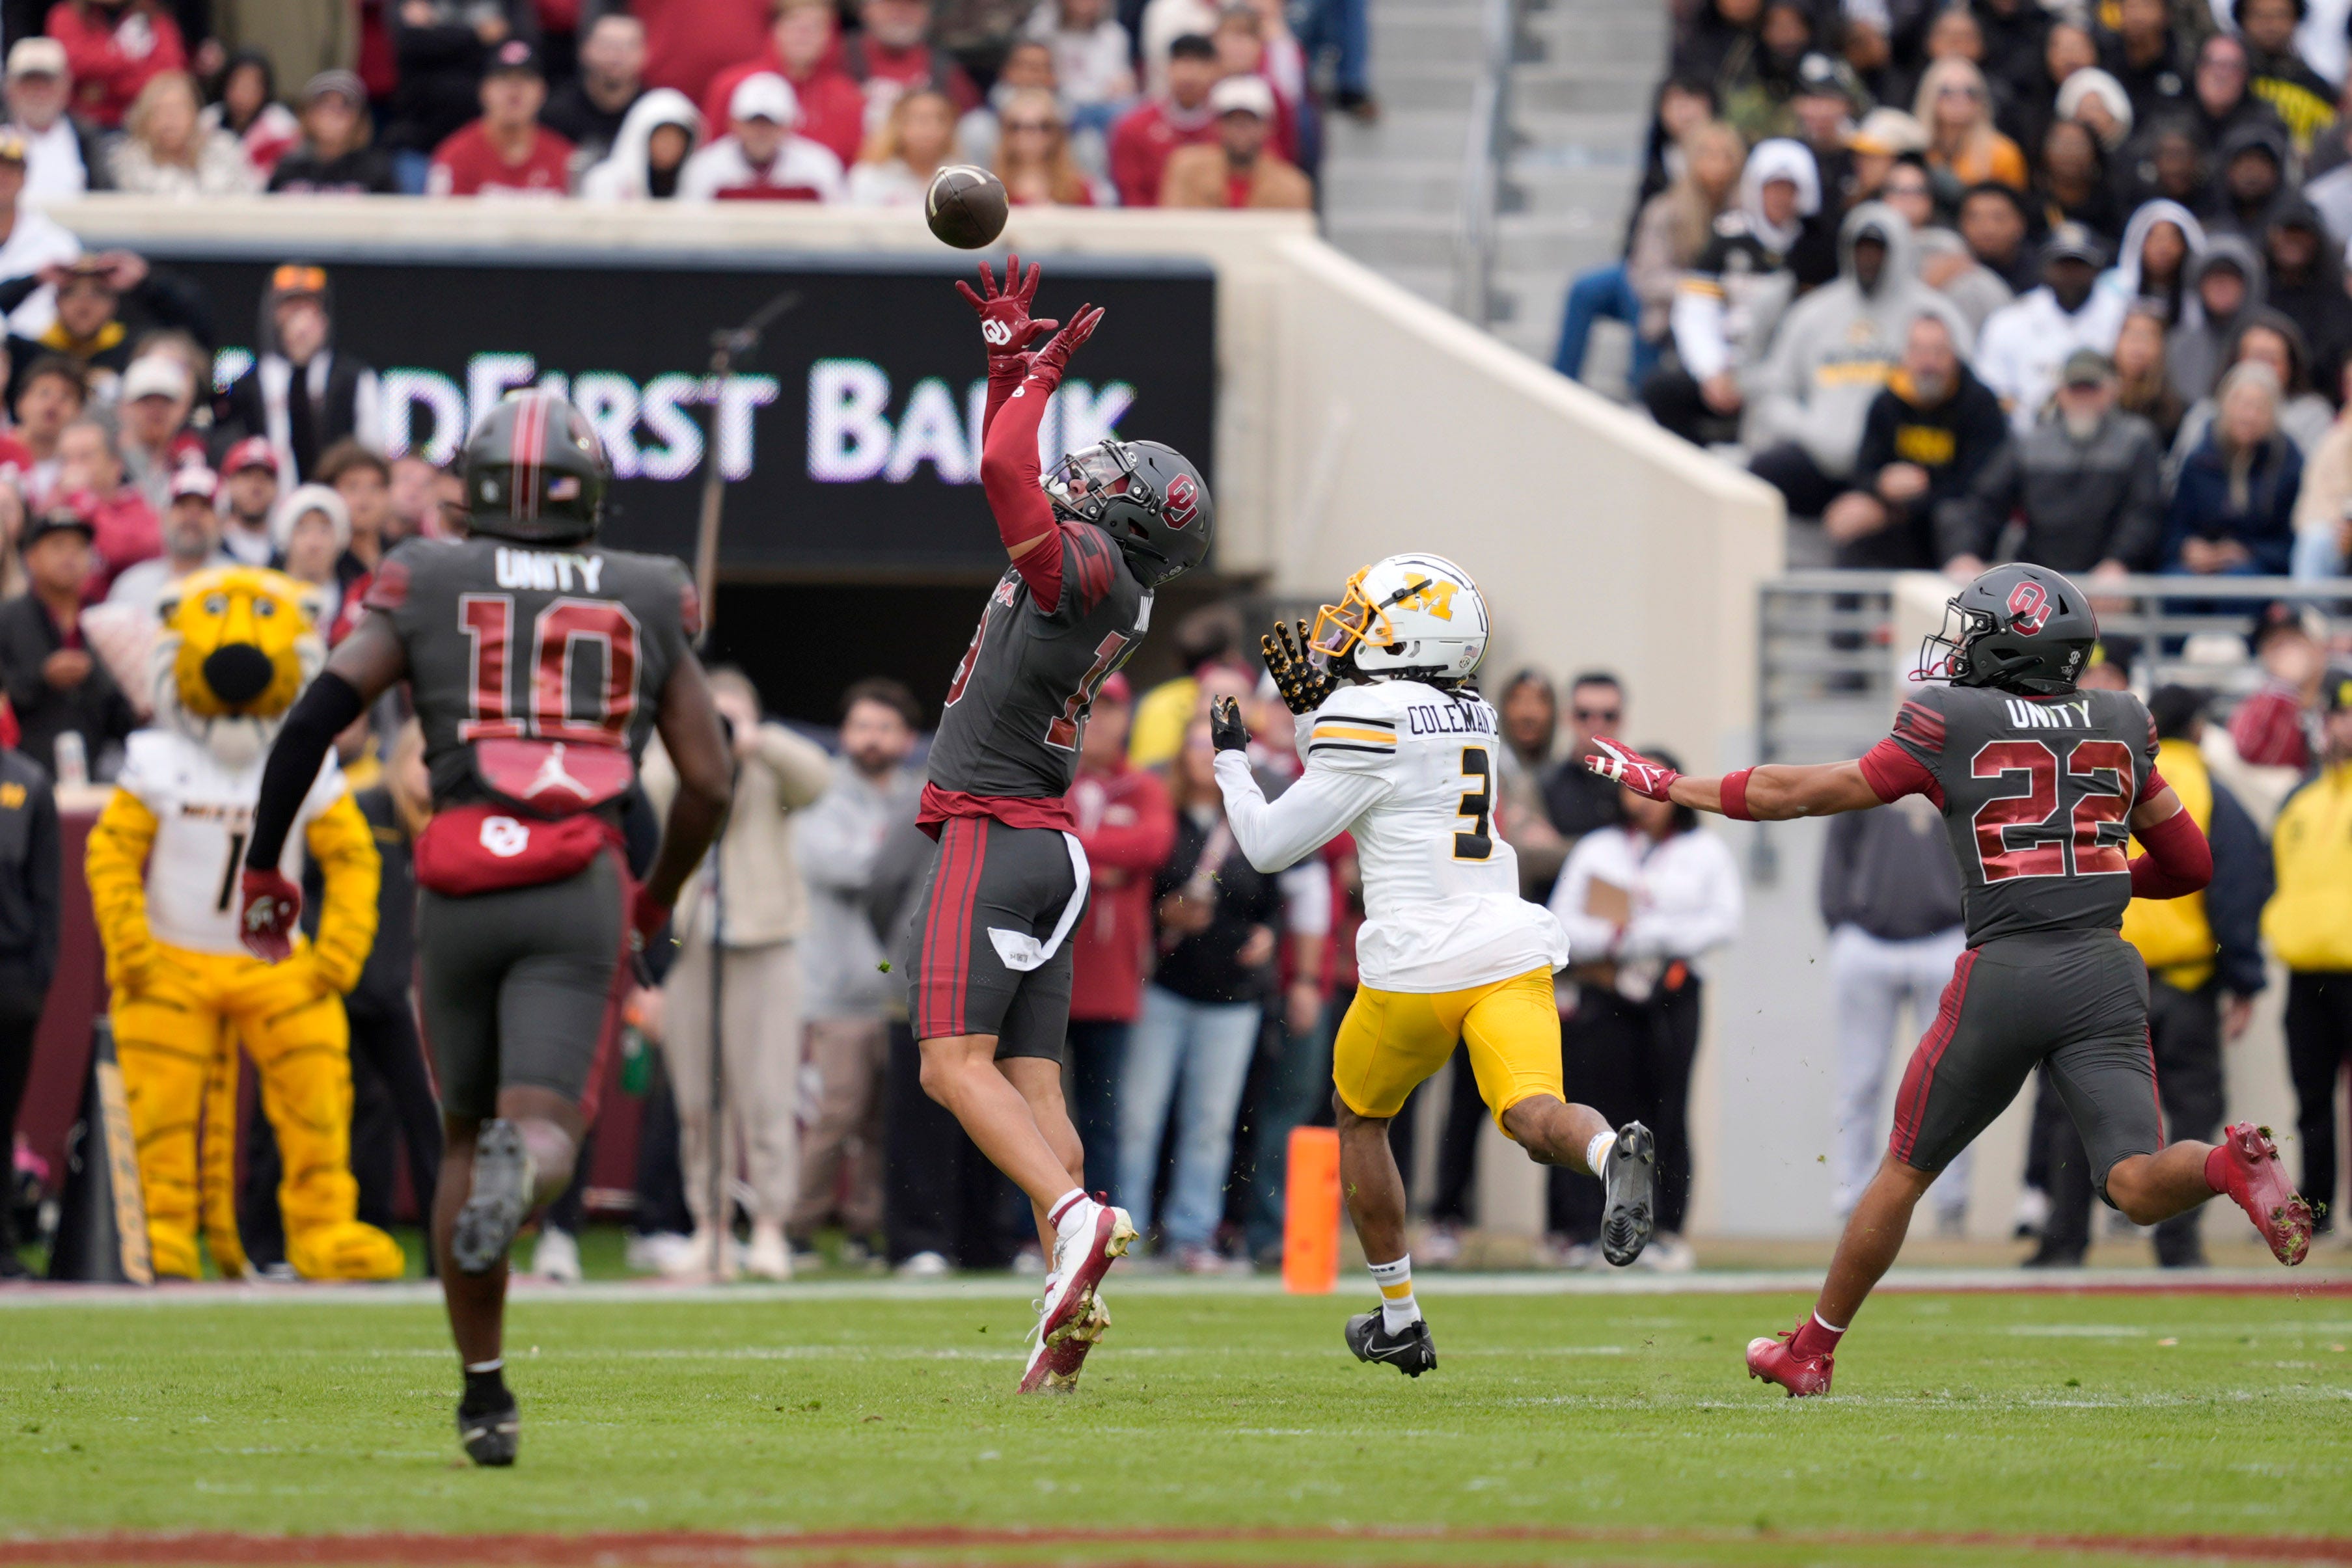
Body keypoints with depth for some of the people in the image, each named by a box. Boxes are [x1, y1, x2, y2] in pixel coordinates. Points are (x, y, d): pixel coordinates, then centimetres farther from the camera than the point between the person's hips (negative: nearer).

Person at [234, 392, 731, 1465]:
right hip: (579, 893, -1)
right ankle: (523, 1168, -47)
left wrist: (263, 869, 7)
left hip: (461, 891, 1)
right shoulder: (646, 603, 14)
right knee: (542, 1130, -7)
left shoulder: (426, 587, 9)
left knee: (466, 1133, 17)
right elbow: (708, 783, 13)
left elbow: (313, 720, -2)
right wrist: (656, 903, 29)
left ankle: (484, 1395, 18)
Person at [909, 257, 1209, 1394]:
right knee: (1032, 1080, 4)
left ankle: (1072, 1215, -32)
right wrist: (1007, 354, 27)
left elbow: (1006, 472, -22)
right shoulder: (1104, 592, 15)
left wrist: (1040, 378, -5)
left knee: (956, 1061, -15)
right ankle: (1071, 1307, -5)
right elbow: (1010, 479, 28)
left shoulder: (1087, 564, -10)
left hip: (990, 832, -9)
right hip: (1050, 846, 9)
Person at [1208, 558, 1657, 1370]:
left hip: (1419, 963, -5)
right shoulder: (1470, 718, 16)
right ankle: (1613, 1153, -51)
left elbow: (1269, 844, -1)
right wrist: (1313, 707, 23)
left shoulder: (1368, 725, -7)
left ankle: (1399, 1319, 25)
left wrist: (1231, 761, 14)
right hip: (1510, 949, 5)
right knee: (1534, 1115, -15)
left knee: (1360, 1117, 20)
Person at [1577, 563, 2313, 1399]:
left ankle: (1812, 1349, 25)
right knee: (2136, 1185, -5)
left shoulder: (1951, 724, 2)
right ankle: (2230, 1163, -37)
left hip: (2004, 973, -2)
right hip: (2106, 970, 2)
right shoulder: (2118, 725, 13)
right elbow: (2190, 863, 18)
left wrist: (1670, 785, 18)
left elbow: (1814, 793, 8)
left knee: (1907, 1168, 14)